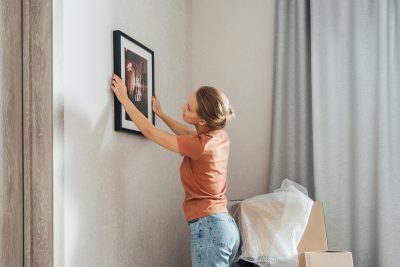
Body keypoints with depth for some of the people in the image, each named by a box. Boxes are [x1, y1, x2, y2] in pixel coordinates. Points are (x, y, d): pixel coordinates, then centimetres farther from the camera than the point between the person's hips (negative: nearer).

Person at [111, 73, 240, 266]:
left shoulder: (200, 146, -19)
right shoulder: (220, 136, 3)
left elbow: (149, 131, -9)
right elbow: (189, 135, 27)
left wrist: (123, 98, 1)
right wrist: (160, 114, 34)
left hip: (208, 228, -9)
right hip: (227, 226, 9)